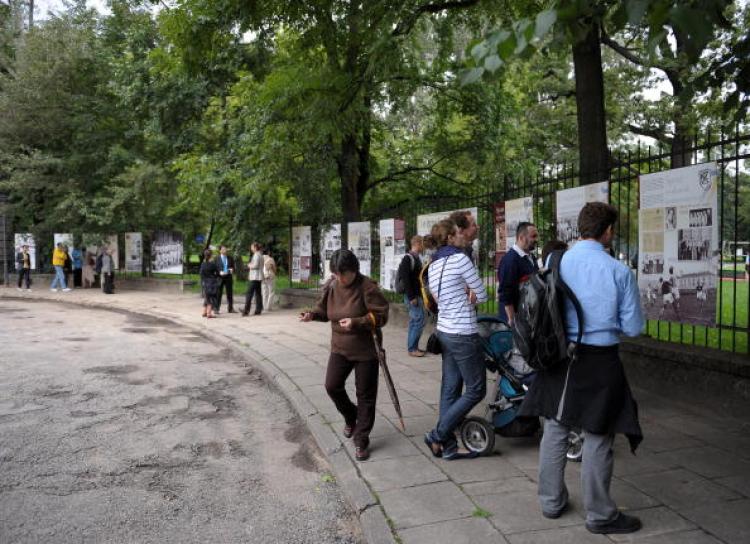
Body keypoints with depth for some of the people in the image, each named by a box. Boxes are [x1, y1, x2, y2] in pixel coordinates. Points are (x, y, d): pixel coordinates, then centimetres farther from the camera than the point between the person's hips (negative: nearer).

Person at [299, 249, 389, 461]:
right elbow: (324, 309, 11)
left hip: (366, 349, -5)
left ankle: (361, 439, 19)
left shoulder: (367, 287, -19)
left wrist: (357, 322, -32)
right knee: (332, 386, 2)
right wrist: (312, 314, -11)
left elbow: (381, 315, -19)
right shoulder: (331, 286, -2)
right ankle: (351, 417, 32)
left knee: (365, 395, 4)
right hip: (340, 348, 5)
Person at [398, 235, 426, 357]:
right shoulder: (408, 258, -14)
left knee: (415, 321, 12)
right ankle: (412, 348, -3)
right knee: (419, 321, -9)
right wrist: (411, 297, -21)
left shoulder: (416, 258, 15)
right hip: (412, 296, -9)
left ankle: (413, 347, 19)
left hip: (417, 295, 9)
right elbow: (405, 278, -20)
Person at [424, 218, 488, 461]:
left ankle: (448, 446, 16)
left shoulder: (433, 265, 12)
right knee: (476, 390, 2)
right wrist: (473, 295, 9)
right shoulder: (460, 258, -14)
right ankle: (437, 435, 4)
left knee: (450, 389, 11)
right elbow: (482, 295, -9)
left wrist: (467, 294, 1)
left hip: (444, 331, 9)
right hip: (464, 334, -9)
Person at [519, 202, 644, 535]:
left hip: (558, 356, 4)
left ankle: (552, 501, 33)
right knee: (597, 439, 10)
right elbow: (633, 328, -7)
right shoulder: (619, 272, -12)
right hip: (599, 361, -3)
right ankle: (600, 515, 27)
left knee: (555, 430, 17)